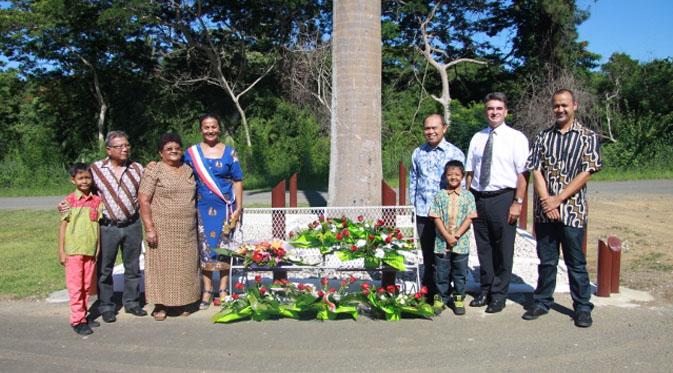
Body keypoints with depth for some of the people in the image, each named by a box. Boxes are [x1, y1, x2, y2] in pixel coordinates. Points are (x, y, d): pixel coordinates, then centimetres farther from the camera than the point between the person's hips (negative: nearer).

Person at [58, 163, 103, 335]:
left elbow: (98, 225, 7)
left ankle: (83, 315, 24)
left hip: (90, 250, 3)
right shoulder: (69, 200, -3)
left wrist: (99, 248, 5)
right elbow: (63, 225, -2)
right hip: (73, 250, -3)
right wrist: (61, 251, -4)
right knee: (75, 286, 1)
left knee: (87, 285, 11)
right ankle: (77, 320, 7)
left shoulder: (97, 200, 5)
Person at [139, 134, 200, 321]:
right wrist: (149, 228, -15)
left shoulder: (188, 170, 12)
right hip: (162, 229, -5)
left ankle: (184, 302, 21)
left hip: (187, 230, 5)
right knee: (162, 265, 0)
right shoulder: (154, 170, -5)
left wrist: (197, 223, 16)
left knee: (186, 266, 9)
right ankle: (161, 305, 12)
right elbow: (143, 200, -9)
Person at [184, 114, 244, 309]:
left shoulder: (229, 152, 3)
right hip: (202, 207, 1)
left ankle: (223, 289, 15)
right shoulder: (191, 153, 5)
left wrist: (238, 208, -3)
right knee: (205, 247, 3)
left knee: (224, 246, 4)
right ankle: (207, 290, 14)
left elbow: (237, 181, 3)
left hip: (225, 207, -1)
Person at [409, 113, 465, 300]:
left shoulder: (455, 153, -2)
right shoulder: (418, 153, 8)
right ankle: (428, 291, 23)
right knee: (428, 255, 12)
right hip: (423, 213, 3)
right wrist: (413, 203, 8)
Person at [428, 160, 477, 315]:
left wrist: (457, 235, -13)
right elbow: (436, 218, -3)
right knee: (442, 272, 8)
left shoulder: (468, 196, 1)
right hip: (442, 242, 0)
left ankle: (458, 299, 22)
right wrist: (447, 236, -13)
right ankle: (442, 298, 22)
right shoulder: (439, 196, 1)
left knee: (460, 272, 9)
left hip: (461, 243, 0)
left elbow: (469, 218, -4)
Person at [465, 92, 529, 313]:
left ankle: (499, 295, 18)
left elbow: (523, 173, -8)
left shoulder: (516, 138, -2)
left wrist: (517, 202, -14)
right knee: (483, 247, 13)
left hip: (503, 198, -4)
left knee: (503, 249, 4)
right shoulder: (477, 138, 11)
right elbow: (469, 172, 12)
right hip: (478, 198, 4)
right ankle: (485, 290, 28)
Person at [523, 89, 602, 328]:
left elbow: (586, 173, -7)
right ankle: (542, 302, 23)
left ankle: (583, 308, 18)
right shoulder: (543, 137, 9)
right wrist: (546, 200, -12)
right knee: (546, 261, 11)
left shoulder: (588, 137, 1)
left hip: (572, 210, -2)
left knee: (576, 262, 5)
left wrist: (558, 199, -13)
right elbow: (536, 171, 2)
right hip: (544, 211, 2)